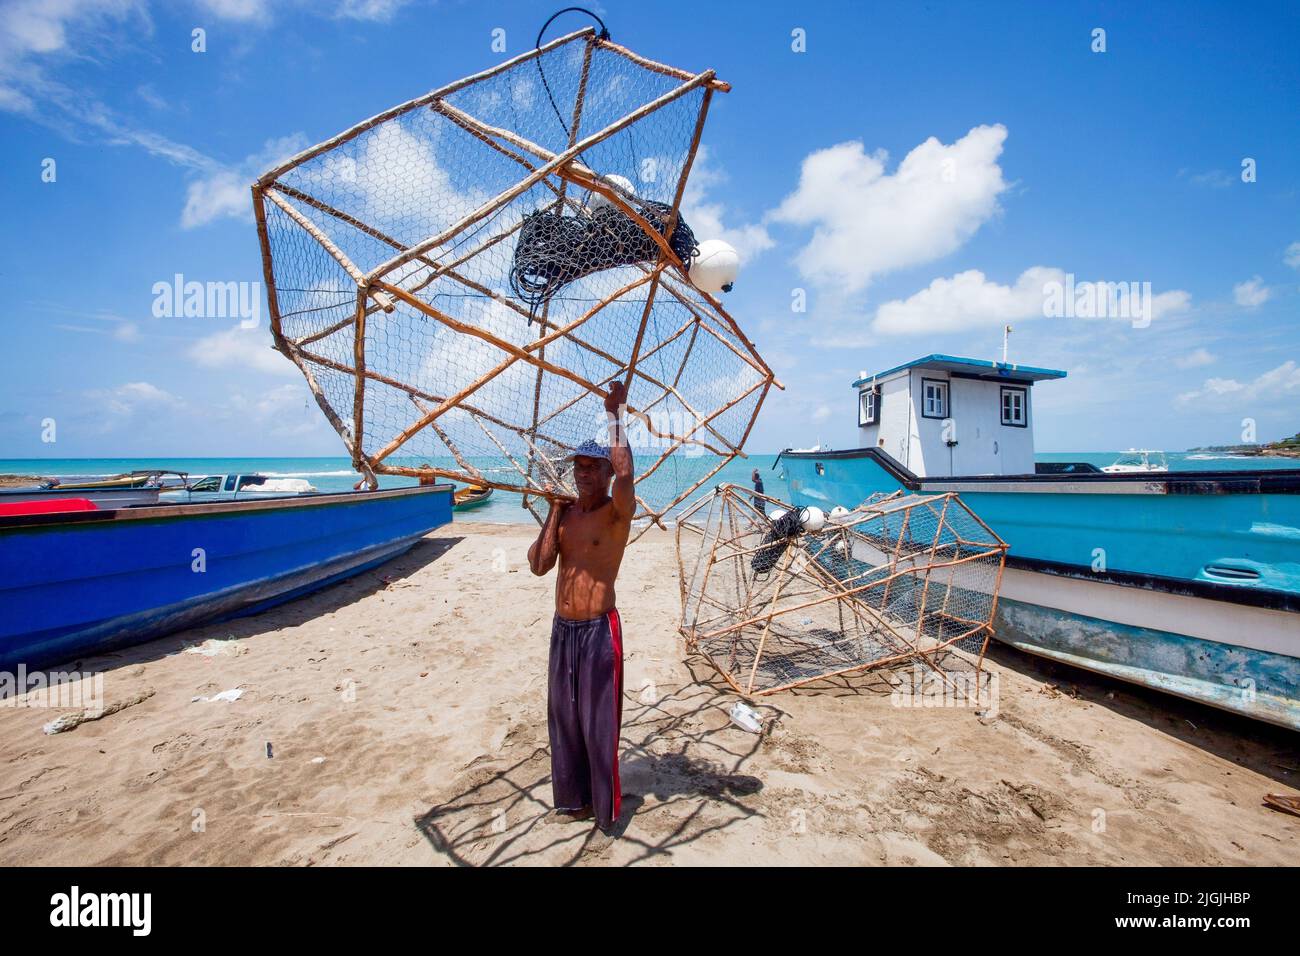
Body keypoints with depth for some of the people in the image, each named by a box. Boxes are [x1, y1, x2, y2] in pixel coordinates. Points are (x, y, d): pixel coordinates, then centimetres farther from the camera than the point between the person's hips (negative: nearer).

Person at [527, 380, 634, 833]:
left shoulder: (617, 511, -11)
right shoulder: (565, 513, 7)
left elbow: (625, 476, -34)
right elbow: (538, 565, -1)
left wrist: (615, 415, -26)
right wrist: (553, 512, -4)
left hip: (598, 628, -6)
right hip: (562, 627, 7)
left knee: (599, 720, 5)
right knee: (562, 715, 18)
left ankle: (606, 808, 26)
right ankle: (573, 798, 38)